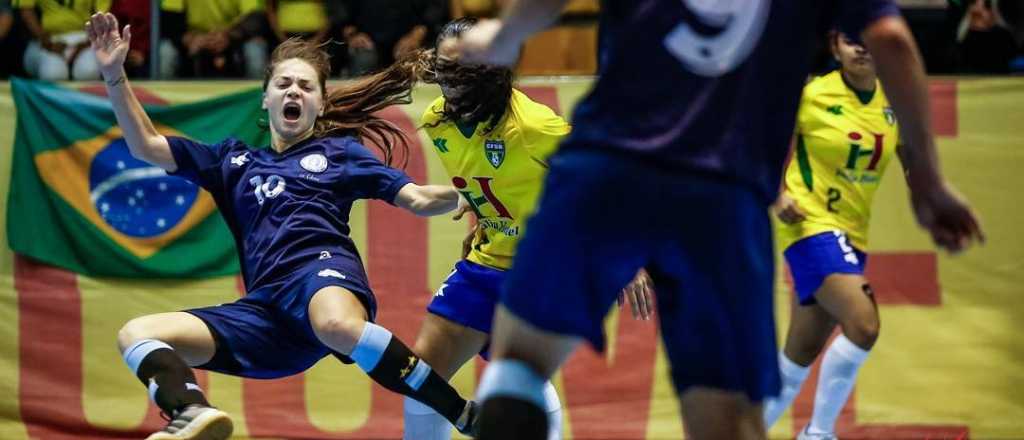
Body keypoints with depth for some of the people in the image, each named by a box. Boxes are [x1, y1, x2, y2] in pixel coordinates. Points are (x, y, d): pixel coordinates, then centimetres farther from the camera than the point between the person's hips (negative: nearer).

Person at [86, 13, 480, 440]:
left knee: (338, 325, -43)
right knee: (135, 335, -12)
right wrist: (114, 74, 15)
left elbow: (418, 200, 16)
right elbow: (145, 146, 25)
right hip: (265, 307, 5)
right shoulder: (236, 161, 29)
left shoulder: (340, 151, 21)